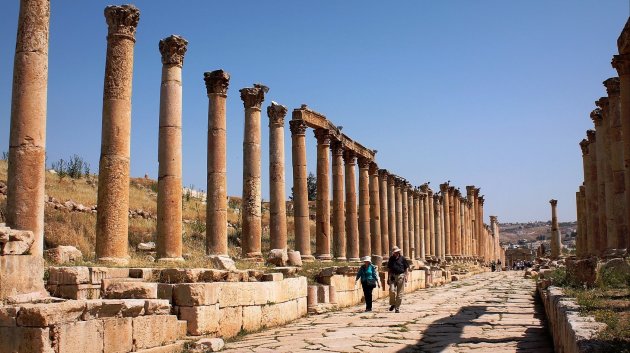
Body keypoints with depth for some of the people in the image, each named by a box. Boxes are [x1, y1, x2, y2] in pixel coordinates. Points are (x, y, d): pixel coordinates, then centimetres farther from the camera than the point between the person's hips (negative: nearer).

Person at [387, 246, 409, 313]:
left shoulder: (402, 258, 1)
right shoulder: (391, 258, 10)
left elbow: (406, 268, 3)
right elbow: (389, 269, 18)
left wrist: (406, 276, -8)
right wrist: (388, 278, 16)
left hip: (400, 276, -2)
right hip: (393, 276, 2)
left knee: (399, 293, 1)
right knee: (392, 290, -13)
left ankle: (397, 308, 9)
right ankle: (392, 304, 9)